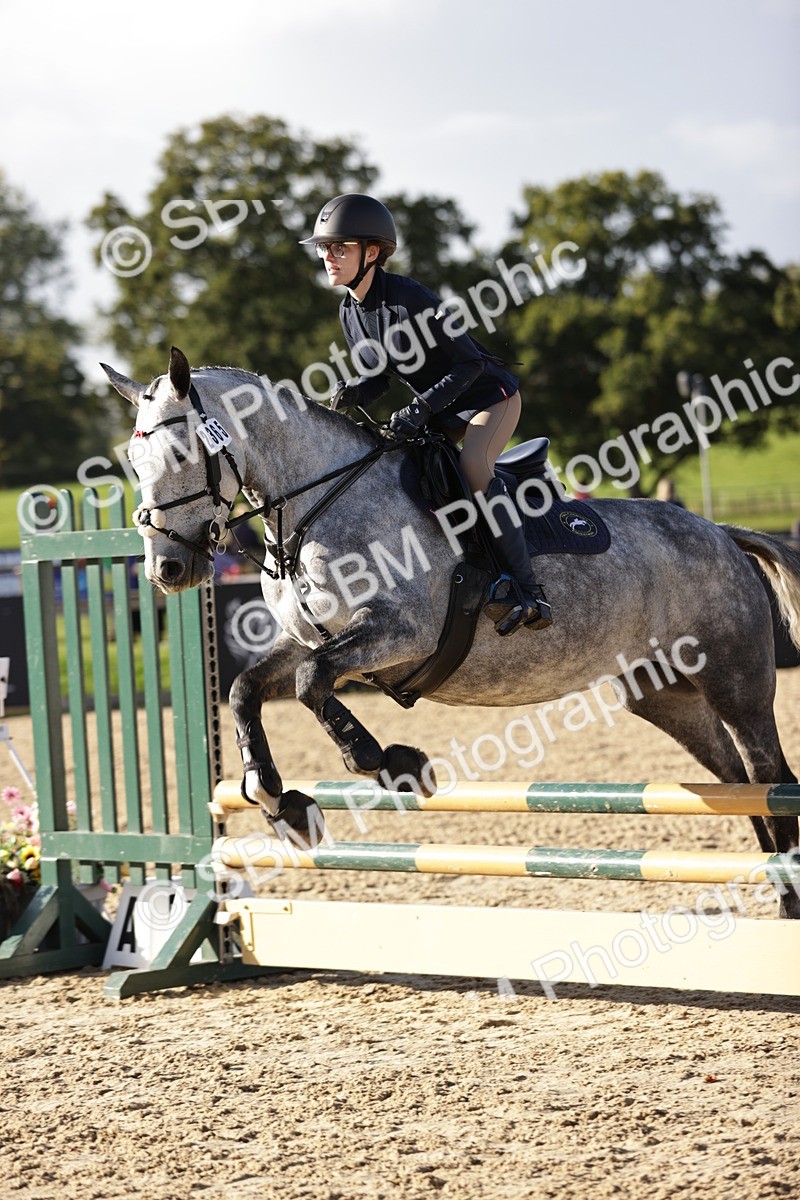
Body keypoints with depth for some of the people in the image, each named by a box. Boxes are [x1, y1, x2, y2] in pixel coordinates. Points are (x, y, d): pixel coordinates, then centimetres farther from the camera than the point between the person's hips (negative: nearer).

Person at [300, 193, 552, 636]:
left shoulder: (409, 300, -27)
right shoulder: (350, 312, -2)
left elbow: (469, 363, -23)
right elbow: (377, 376, 9)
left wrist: (421, 408, -30)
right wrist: (355, 393, -14)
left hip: (490, 397, -9)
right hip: (440, 412, 9)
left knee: (472, 464, -32)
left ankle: (527, 593, -33)